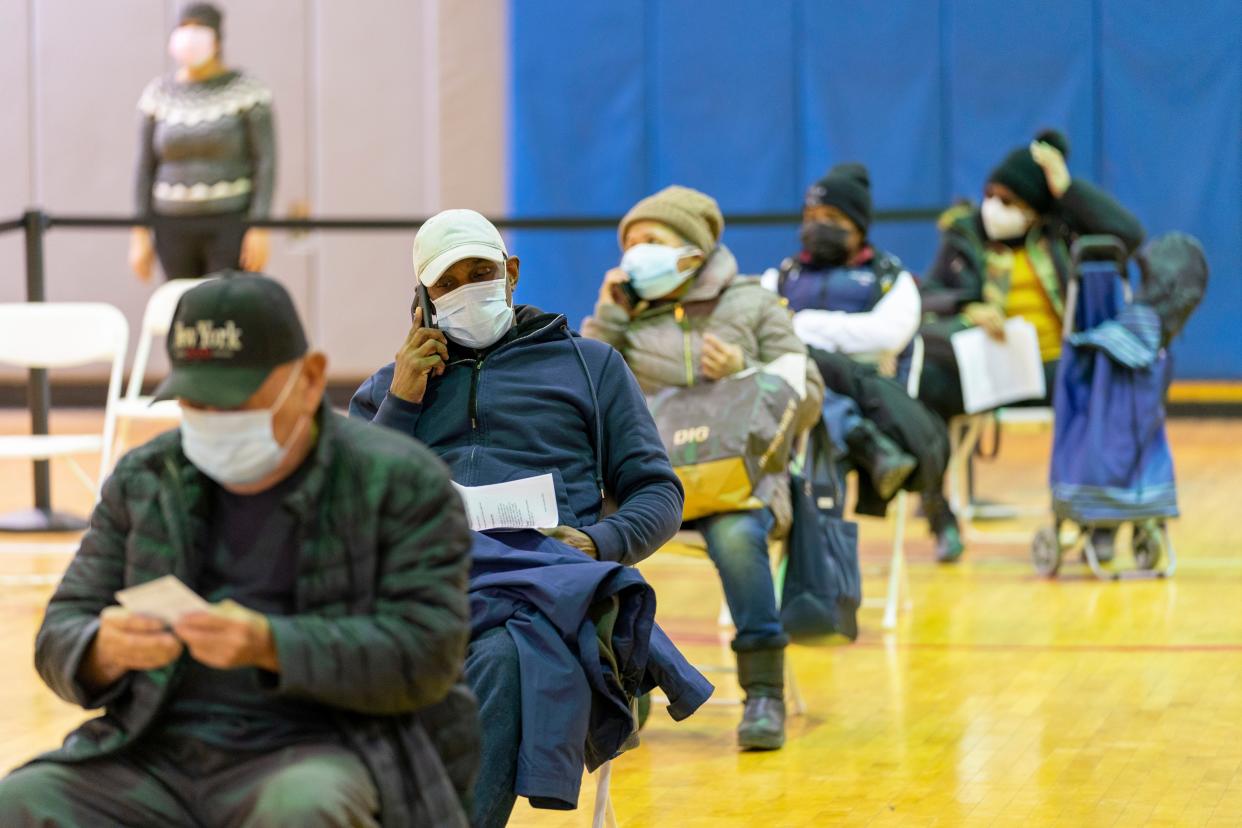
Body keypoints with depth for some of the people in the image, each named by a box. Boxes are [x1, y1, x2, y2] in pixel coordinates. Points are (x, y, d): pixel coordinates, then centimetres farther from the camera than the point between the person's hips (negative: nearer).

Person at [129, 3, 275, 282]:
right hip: (176, 228, 4)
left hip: (232, 226, -4)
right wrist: (140, 235, -1)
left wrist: (260, 229, -17)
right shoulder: (159, 94, 4)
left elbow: (266, 162, -9)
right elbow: (146, 167, 5)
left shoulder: (248, 90, -6)